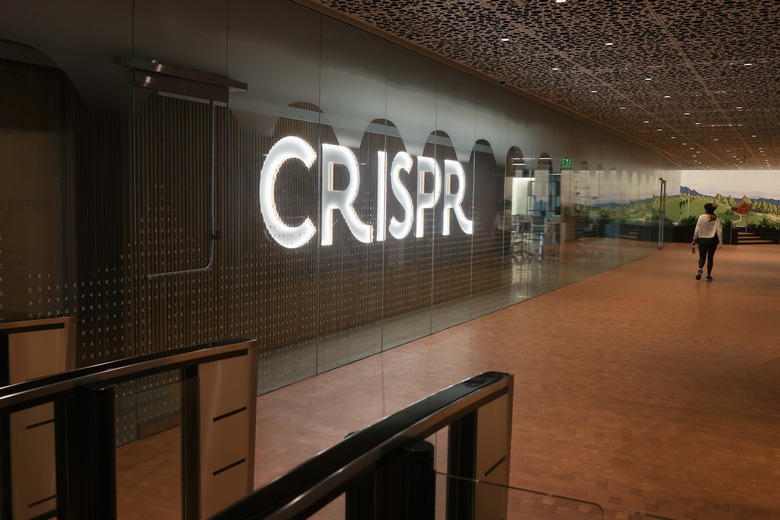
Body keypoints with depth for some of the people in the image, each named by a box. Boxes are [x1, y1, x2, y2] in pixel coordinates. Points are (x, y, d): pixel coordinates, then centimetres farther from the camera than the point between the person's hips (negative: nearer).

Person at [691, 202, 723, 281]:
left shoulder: (701, 217, -6)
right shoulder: (717, 219, -1)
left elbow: (697, 229, -4)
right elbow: (719, 230, -9)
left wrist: (695, 239, 4)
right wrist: (720, 241, -8)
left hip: (702, 240, -1)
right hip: (712, 240, 1)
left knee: (702, 257, 6)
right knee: (710, 258, 11)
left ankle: (700, 268, -25)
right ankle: (709, 275, 13)